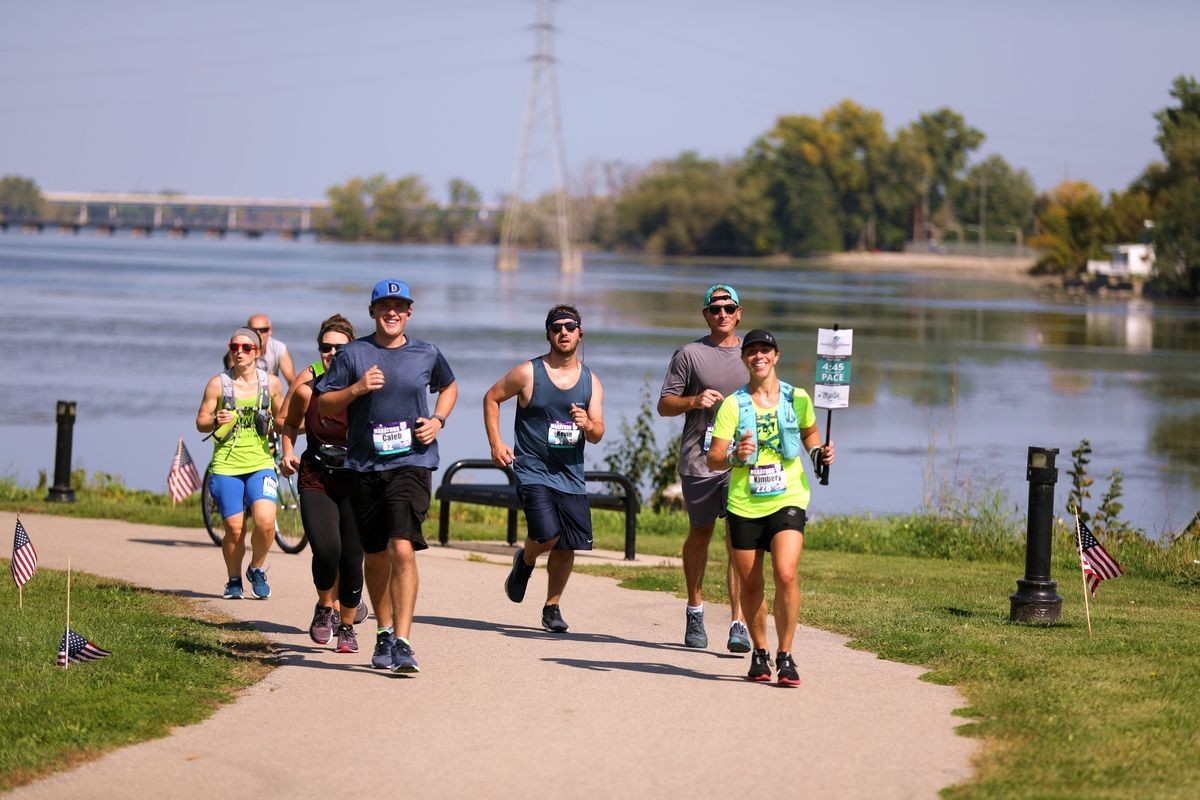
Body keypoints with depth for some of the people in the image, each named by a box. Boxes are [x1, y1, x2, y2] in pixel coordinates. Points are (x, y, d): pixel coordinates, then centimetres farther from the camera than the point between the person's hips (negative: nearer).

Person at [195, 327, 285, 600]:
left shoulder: (270, 383, 6)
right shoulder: (218, 383, 1)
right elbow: (201, 422, 4)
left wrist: (275, 423, -4)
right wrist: (216, 421, -18)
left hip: (260, 463, 1)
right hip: (226, 465, -1)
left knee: (265, 520, -18)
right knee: (234, 528, -3)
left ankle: (257, 570, 8)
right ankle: (234, 580, 21)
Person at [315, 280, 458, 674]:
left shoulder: (426, 354, 6)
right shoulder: (353, 354, 3)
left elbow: (449, 386, 26)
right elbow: (323, 404, 4)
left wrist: (438, 420, 8)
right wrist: (357, 389, -14)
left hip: (412, 462, -2)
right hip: (365, 465, 2)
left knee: (403, 549, -17)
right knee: (375, 554, 12)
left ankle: (402, 642, -21)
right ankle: (384, 632, 31)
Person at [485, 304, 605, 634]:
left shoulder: (591, 381, 7)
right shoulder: (528, 373, -4)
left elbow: (598, 435, 5)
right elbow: (492, 397, 8)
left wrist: (587, 425, -19)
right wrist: (496, 443, -2)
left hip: (571, 475, 4)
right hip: (533, 470, -4)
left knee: (568, 546, 4)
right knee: (548, 536, -20)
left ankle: (552, 607, 24)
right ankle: (525, 560, 16)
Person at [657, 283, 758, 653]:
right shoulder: (689, 354, 3)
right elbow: (664, 404, 3)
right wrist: (693, 401, -15)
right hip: (699, 460, -1)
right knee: (699, 536, 13)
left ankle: (738, 624, -14)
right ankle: (695, 612, 31)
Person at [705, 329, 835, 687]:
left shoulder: (797, 399, 4)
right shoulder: (733, 405, -1)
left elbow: (809, 431, 25)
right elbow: (713, 458, -5)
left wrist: (818, 452, 4)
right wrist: (735, 457, -26)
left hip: (787, 501, -1)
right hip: (744, 505, 1)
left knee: (786, 575, -19)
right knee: (750, 585, 7)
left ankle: (785, 655, -8)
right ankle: (759, 652, 28)